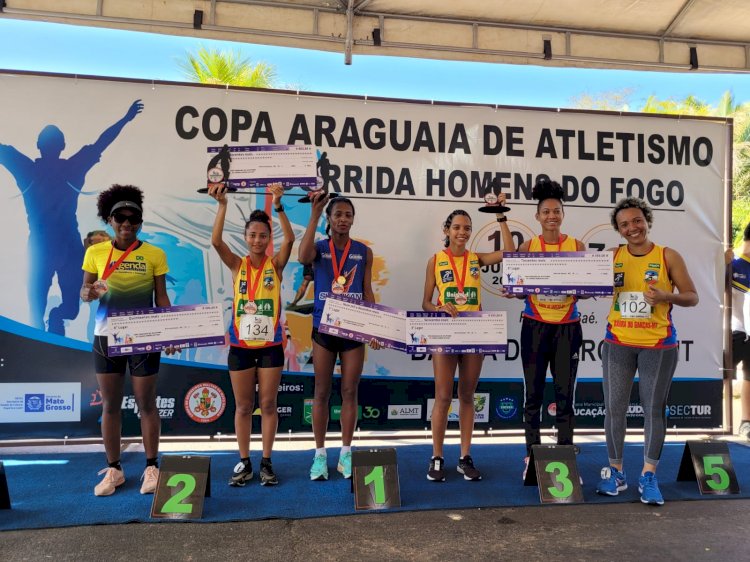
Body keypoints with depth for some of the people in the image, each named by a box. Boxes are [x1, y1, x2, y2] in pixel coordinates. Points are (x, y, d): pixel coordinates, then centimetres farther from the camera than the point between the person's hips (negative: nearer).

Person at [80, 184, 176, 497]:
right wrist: (90, 293, -19)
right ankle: (113, 469, 22)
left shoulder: (154, 254, -2)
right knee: (110, 405, 9)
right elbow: (84, 292, 6)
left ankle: (151, 468, 18)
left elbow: (161, 298, -1)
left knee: (146, 403, 5)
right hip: (106, 337, 2)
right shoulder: (95, 253, 2)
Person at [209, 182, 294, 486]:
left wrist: (278, 205, -25)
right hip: (240, 345, 1)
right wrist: (222, 204, -22)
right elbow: (216, 241, -15)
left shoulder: (275, 264, 0)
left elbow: (290, 239, -17)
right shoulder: (237, 265, 1)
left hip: (270, 345, -1)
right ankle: (244, 462, 23)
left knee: (268, 405, 8)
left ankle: (266, 462, 20)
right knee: (243, 407, 10)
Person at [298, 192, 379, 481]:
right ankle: (320, 455, 18)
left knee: (349, 392, 7)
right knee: (322, 392, 6)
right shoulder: (319, 248, 0)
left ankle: (346, 454, 20)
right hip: (323, 327, -1)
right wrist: (314, 214, -26)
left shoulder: (364, 252, 5)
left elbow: (368, 292, 7)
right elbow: (303, 257, -25)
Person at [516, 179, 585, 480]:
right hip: (535, 326, 0)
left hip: (568, 327, 0)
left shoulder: (577, 246, 5)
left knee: (565, 394, 3)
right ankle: (531, 456, 14)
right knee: (533, 393, 3)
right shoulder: (527, 247, 4)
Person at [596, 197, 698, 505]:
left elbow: (692, 297, 0)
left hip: (658, 344, -2)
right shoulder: (612, 257, 4)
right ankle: (616, 472, 20)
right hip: (617, 343, 2)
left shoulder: (668, 256, -2)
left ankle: (648, 477, 17)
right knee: (614, 408, 5)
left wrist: (667, 296, -19)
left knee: (654, 409, 4)